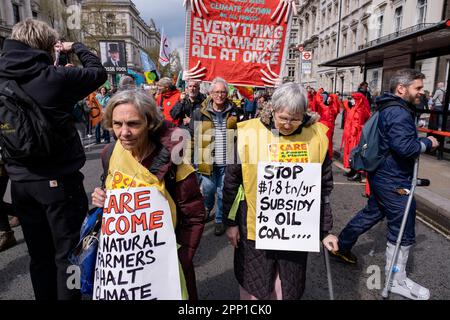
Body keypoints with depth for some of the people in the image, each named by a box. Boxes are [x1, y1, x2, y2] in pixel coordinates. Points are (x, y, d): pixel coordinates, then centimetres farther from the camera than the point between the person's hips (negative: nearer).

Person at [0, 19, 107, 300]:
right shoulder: (55, 78, -15)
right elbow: (99, 72, -1)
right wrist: (76, 47, 14)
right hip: (58, 180, -6)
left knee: (39, 254, 18)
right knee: (67, 253, 8)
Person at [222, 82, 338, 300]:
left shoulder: (316, 137, -6)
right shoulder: (249, 133, -11)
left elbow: (324, 187, 4)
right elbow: (231, 182, -2)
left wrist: (324, 230, 5)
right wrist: (230, 222, 1)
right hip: (254, 225, -1)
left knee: (288, 289, 15)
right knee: (251, 286, 15)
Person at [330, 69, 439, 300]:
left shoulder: (390, 109, 14)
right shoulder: (398, 112, -20)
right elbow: (404, 147, -29)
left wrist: (420, 141, 12)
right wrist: (428, 143, -13)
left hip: (383, 176, 10)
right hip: (393, 180, -10)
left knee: (372, 213, 22)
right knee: (403, 231, 2)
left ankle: (341, 246, 34)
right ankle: (397, 281, 16)